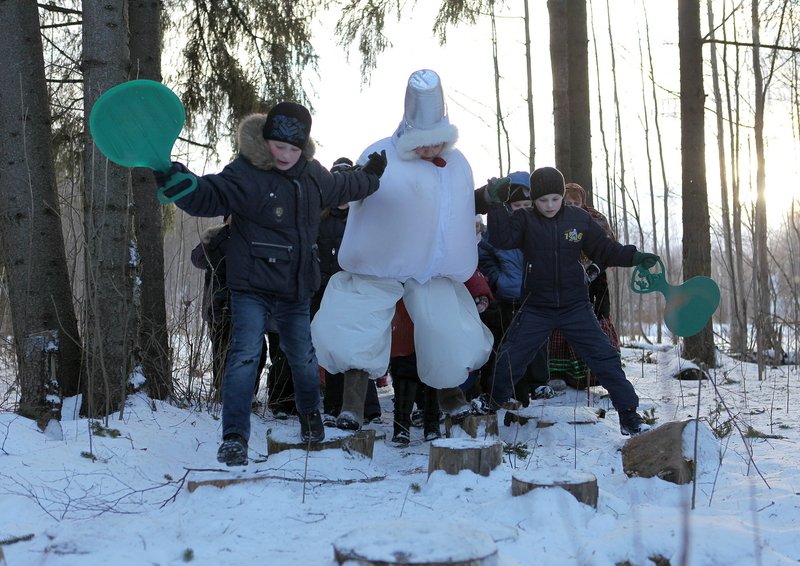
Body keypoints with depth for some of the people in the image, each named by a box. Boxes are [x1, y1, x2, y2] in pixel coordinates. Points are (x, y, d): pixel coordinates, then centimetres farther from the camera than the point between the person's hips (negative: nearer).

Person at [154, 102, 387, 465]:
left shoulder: (312, 174, 5)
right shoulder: (245, 174, -16)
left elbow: (340, 188, 28)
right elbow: (208, 196, -32)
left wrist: (369, 177, 42)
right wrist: (176, 181, -51)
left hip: (296, 289, 6)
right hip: (252, 287, -6)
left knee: (303, 356, 20)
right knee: (245, 356, -17)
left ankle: (310, 413, 46)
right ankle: (234, 438, -8)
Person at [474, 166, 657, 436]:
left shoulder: (580, 219, -2)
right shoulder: (524, 220, -6)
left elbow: (604, 249, 5)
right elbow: (501, 239, -22)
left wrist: (634, 257, -8)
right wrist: (496, 203, -30)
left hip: (575, 306, 1)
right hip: (536, 309, 0)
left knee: (604, 357, -4)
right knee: (511, 356, 5)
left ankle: (629, 415, 6)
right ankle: (493, 400, 33)